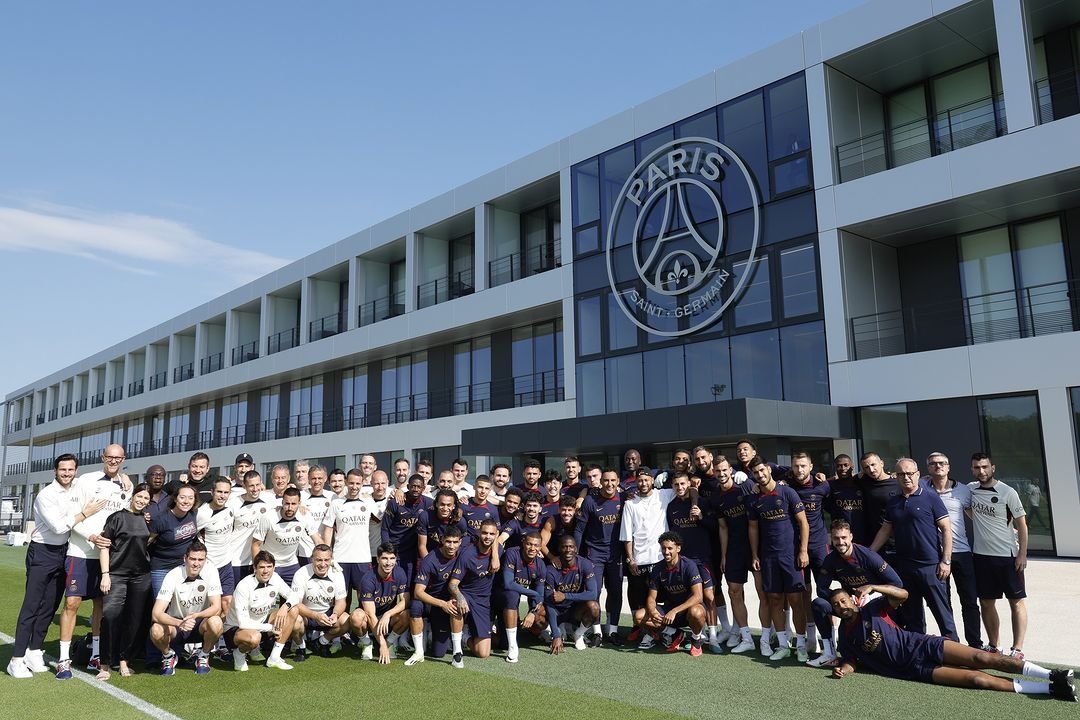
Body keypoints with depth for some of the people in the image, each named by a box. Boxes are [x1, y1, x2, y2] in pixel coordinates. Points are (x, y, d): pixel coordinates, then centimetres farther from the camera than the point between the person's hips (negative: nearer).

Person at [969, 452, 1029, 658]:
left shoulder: (1007, 493, -10)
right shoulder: (970, 489, 1)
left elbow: (1021, 524, -8)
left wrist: (1022, 554, -11)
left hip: (1007, 556, -4)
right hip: (981, 555, 4)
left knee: (1016, 602, 3)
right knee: (986, 603, 10)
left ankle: (1017, 648, 6)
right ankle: (994, 646, 21)